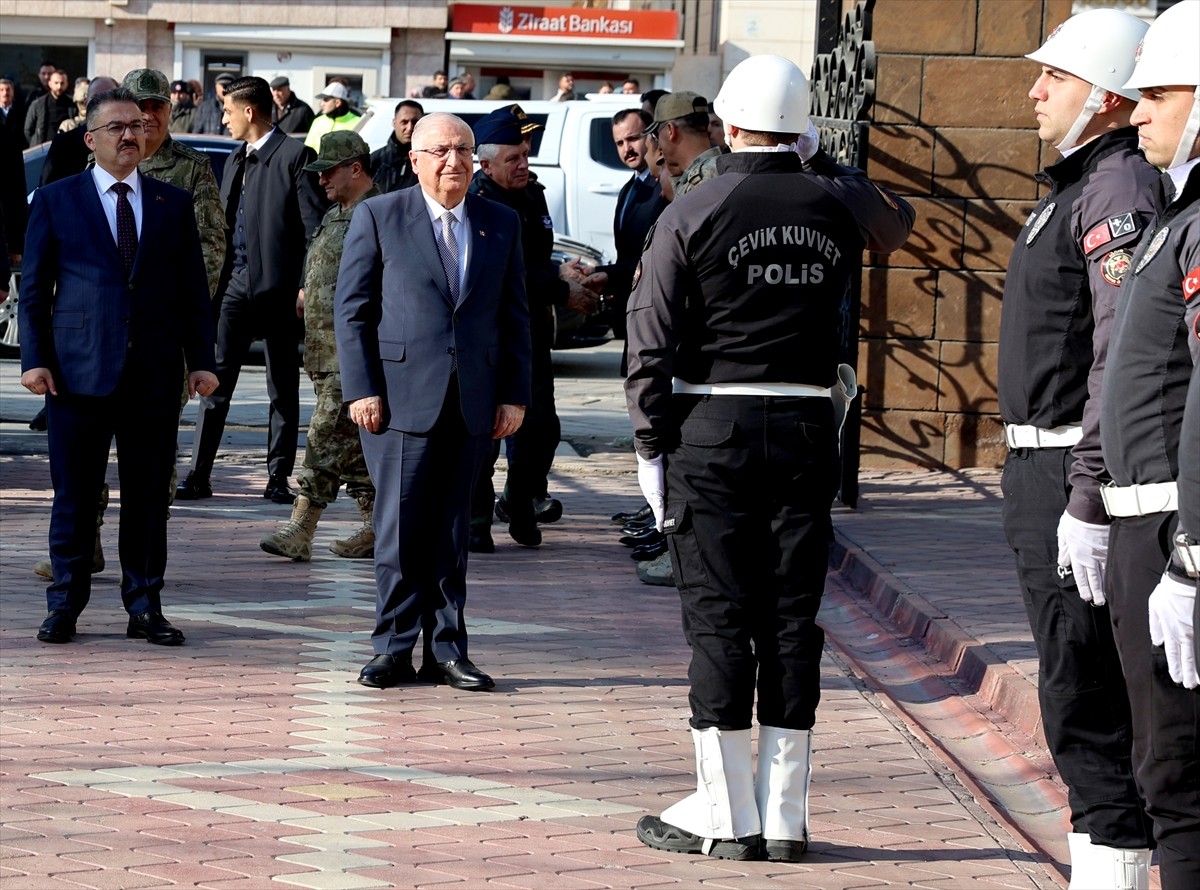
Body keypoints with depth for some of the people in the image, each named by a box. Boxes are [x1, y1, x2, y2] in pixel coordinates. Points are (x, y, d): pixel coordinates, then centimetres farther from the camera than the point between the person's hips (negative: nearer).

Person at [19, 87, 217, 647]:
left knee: (148, 496, 5)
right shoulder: (55, 201, 5)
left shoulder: (174, 204, 11)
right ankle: (64, 606, 12)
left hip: (154, 374, 2)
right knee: (74, 495, 3)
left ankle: (144, 607, 13)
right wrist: (35, 359, -4)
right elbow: (33, 287, 5)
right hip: (79, 371, -2)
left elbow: (192, 290, 12)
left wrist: (201, 362, 4)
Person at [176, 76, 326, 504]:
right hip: (236, 284, 6)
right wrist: (215, 282, 13)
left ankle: (278, 478, 9)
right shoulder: (236, 160, 17)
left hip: (277, 287, -6)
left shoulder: (295, 156, -5)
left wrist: (307, 286, -15)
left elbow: (314, 226, -9)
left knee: (283, 389, 4)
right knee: (216, 380, 0)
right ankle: (199, 475, 1)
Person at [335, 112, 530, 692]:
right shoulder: (379, 218, 3)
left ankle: (447, 650, 11)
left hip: (473, 403, 3)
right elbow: (352, 309, 1)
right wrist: (361, 389, -7)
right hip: (402, 398, -3)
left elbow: (514, 315, 13)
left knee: (451, 533, 7)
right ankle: (394, 649, 6)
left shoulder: (501, 224, 12)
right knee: (400, 530, -2)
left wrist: (515, 395, 5)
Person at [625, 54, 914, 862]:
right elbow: (896, 225, 27)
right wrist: (833, 170, 32)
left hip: (712, 431, -3)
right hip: (809, 430, 3)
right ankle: (785, 816, 8)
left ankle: (726, 815, 3)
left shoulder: (692, 215, -7)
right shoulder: (836, 204, 2)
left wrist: (651, 444, -1)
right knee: (792, 619, 6)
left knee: (718, 618, 1)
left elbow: (653, 343, -8)